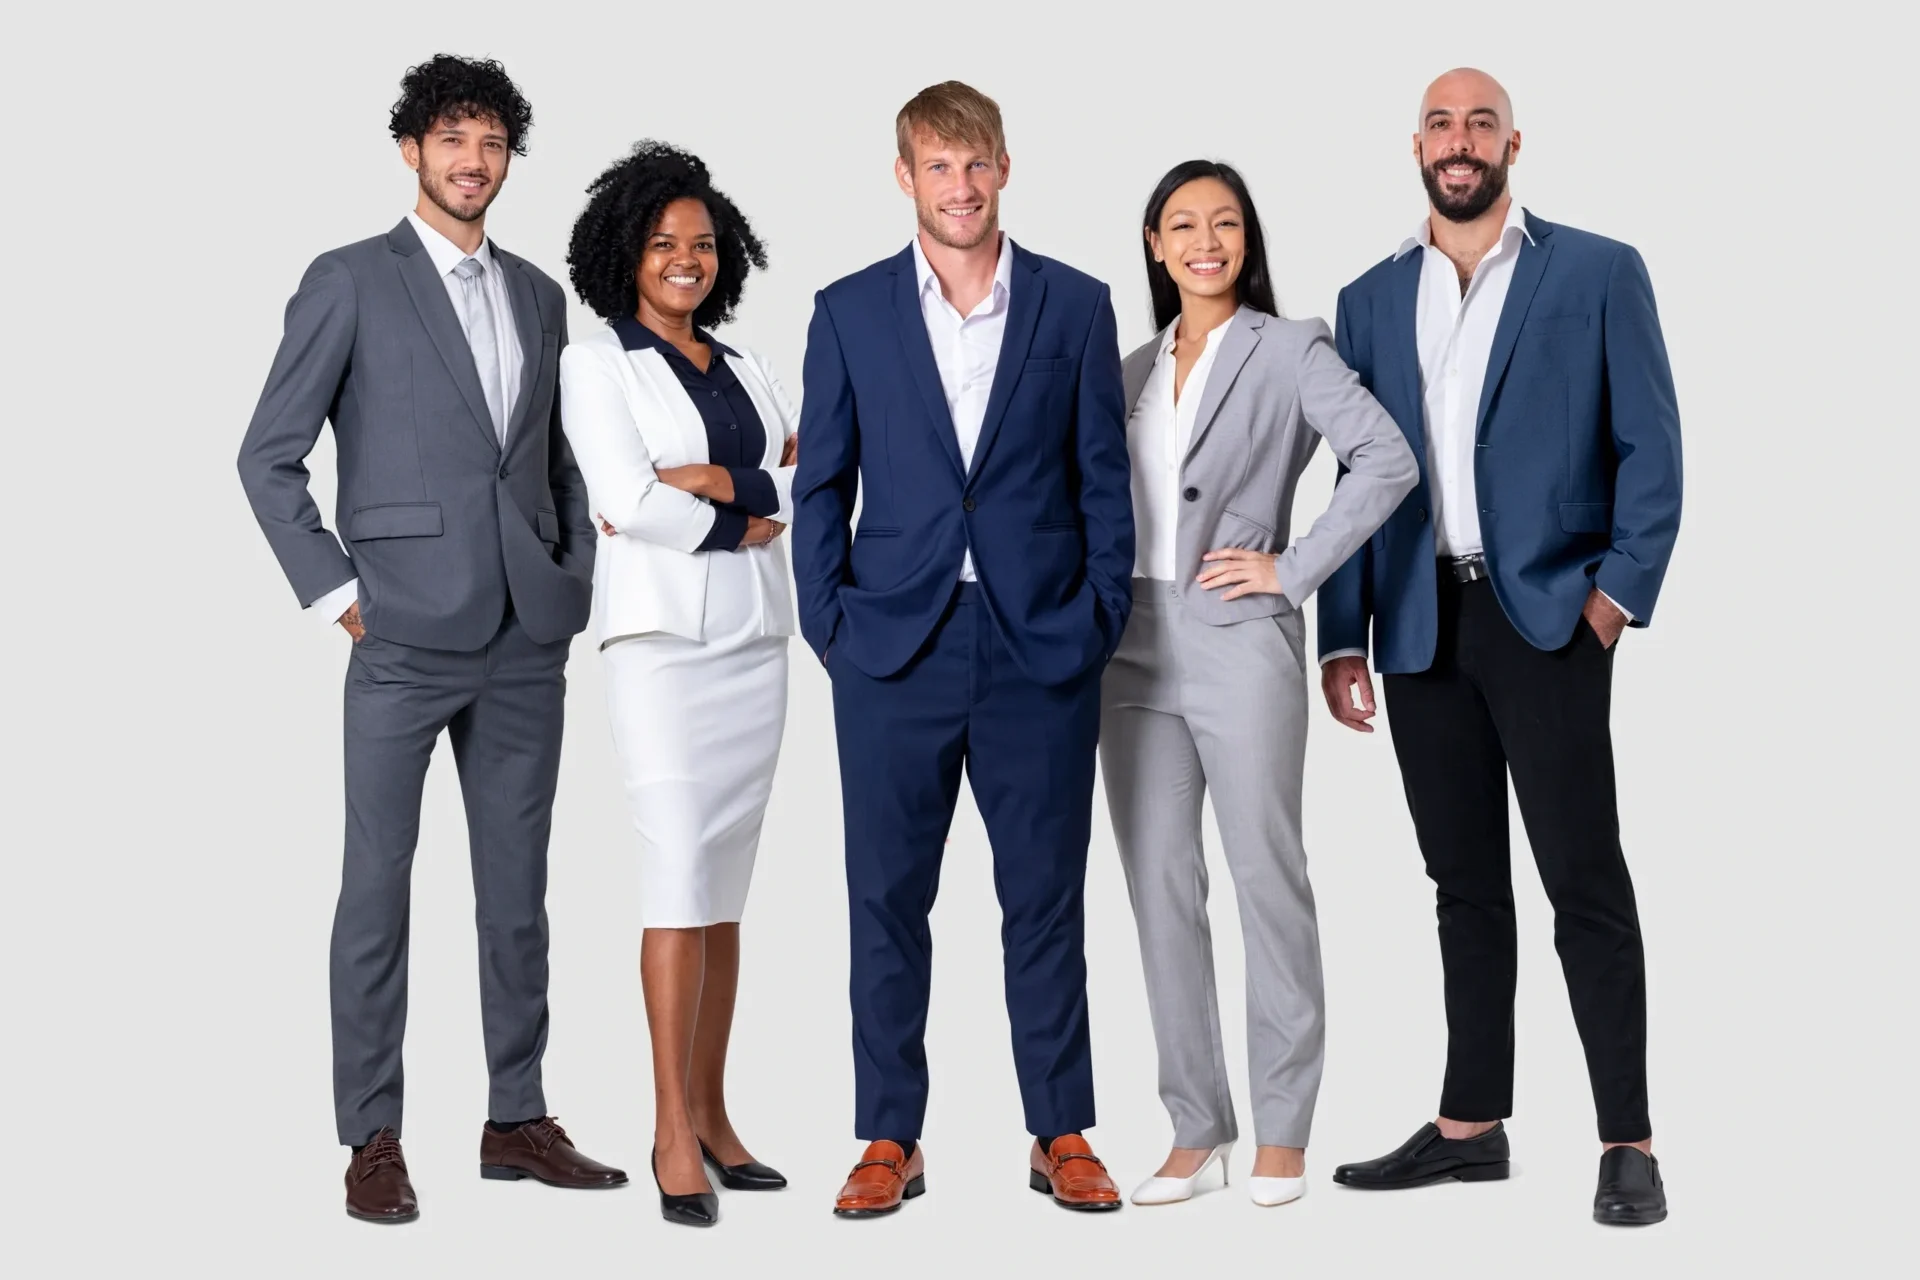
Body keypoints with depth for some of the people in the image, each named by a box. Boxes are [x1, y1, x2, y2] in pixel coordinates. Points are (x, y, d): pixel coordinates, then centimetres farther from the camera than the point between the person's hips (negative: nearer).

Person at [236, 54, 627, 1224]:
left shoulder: (538, 295, 14)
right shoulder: (350, 283, -1)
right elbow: (269, 456, -2)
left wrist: (577, 581, 9)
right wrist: (335, 593, -7)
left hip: (528, 642, 5)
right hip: (405, 640, -5)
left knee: (519, 886, 10)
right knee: (379, 887, -1)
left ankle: (518, 1119, 20)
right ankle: (373, 1140, 7)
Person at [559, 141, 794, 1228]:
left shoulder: (749, 370, 15)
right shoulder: (598, 363, 0)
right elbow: (627, 503, -13)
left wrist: (704, 483, -10)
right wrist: (755, 501, -5)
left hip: (757, 638, 5)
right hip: (662, 634, -5)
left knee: (728, 888, 6)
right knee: (682, 875, -12)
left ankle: (713, 1117, 12)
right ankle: (673, 1134, -8)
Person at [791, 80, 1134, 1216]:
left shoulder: (1075, 306, 6)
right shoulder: (850, 311, 7)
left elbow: (1104, 479, 6)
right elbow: (822, 483, 8)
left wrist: (1101, 618, -1)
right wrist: (829, 621, -1)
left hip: (1041, 651, 0)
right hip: (895, 650, 1)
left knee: (1048, 898, 6)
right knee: (887, 898, 5)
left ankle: (1062, 1135, 16)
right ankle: (891, 1140, 15)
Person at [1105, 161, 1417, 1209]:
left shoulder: (1289, 350, -1)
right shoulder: (1135, 369, 15)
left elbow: (1387, 462, -12)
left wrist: (1294, 570, -13)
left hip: (1240, 645, -5)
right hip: (1135, 645, 5)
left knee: (1268, 883, -1)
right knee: (1159, 888, 5)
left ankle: (1282, 1131, 9)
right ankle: (1196, 1126, 14)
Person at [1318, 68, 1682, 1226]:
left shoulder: (1599, 273, 3)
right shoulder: (1372, 300, 13)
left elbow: (1649, 446, 0)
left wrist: (1622, 589, -11)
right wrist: (1342, 636, 6)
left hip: (1546, 613, -4)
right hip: (1420, 624, 4)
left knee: (1584, 879, -5)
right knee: (1465, 883, 11)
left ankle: (1629, 1145, 0)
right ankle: (1472, 1124, 19)